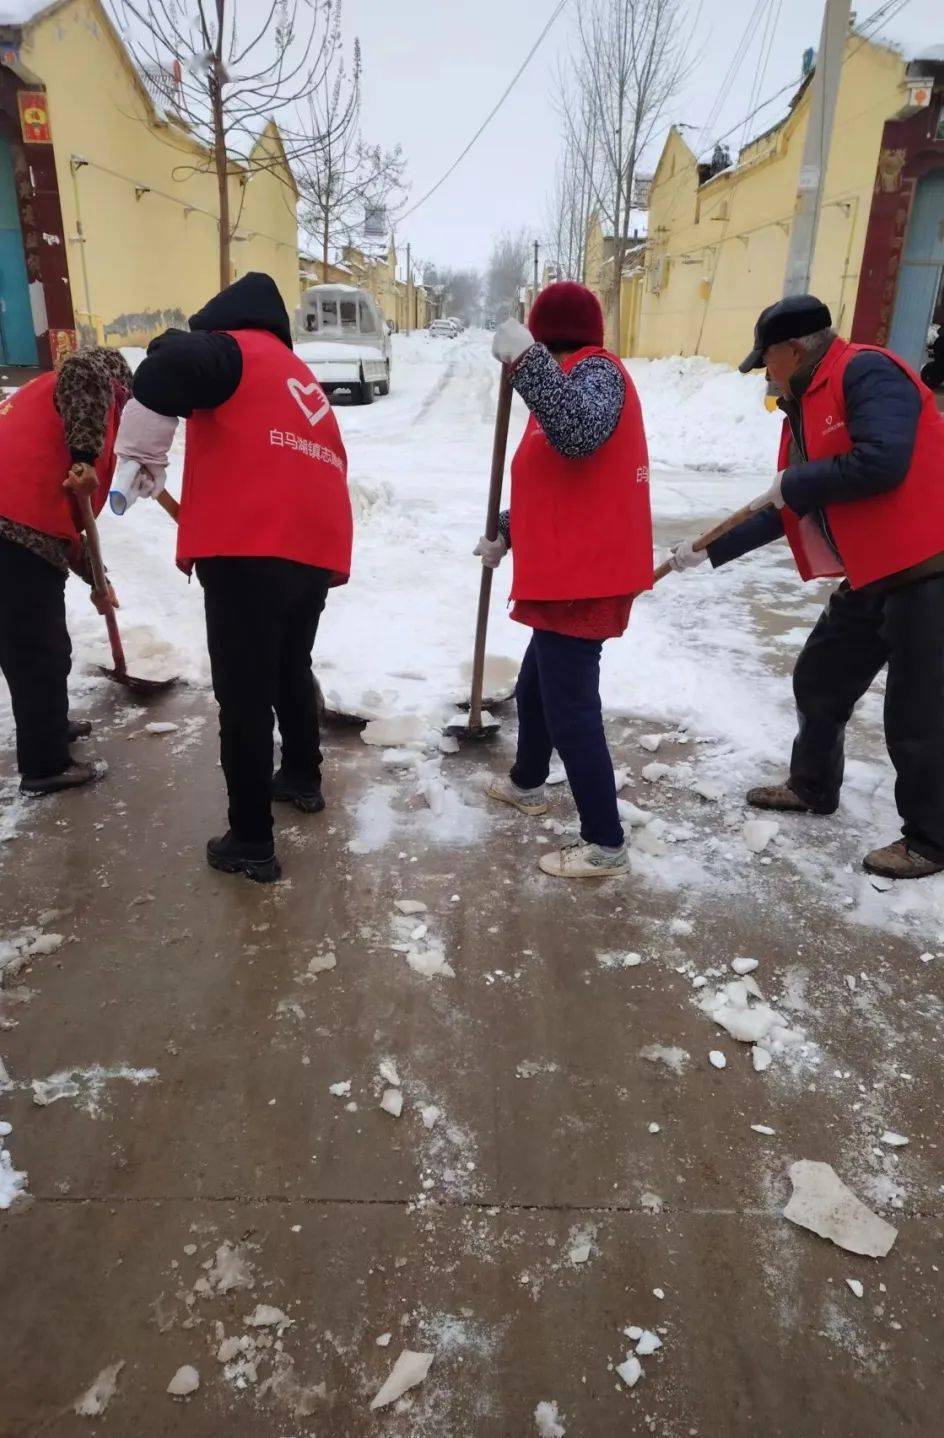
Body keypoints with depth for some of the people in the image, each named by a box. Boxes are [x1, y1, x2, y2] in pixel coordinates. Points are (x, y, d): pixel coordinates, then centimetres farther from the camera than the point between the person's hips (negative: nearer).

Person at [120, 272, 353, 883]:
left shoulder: (233, 350, 4)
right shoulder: (300, 379, 28)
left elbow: (175, 362, -20)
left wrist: (142, 436, -10)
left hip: (250, 551, -8)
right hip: (316, 551, 8)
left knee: (244, 696, -1)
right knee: (292, 670, 27)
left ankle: (251, 843, 6)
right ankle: (303, 778, 44)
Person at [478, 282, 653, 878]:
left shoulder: (597, 372, -11)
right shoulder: (581, 376, 19)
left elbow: (578, 433, -36)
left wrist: (526, 359, -34)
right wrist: (507, 534, 28)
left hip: (584, 578, -11)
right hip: (573, 573, 11)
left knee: (571, 710, -7)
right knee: (537, 688, 23)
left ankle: (606, 844, 3)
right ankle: (527, 783, 44)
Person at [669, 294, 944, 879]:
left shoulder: (867, 371, -13)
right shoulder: (808, 409, 15)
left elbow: (883, 460, -28)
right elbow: (787, 512, 21)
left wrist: (795, 483, -14)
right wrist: (707, 551, 22)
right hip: (871, 577, 10)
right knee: (819, 682, 18)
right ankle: (813, 786, 39)